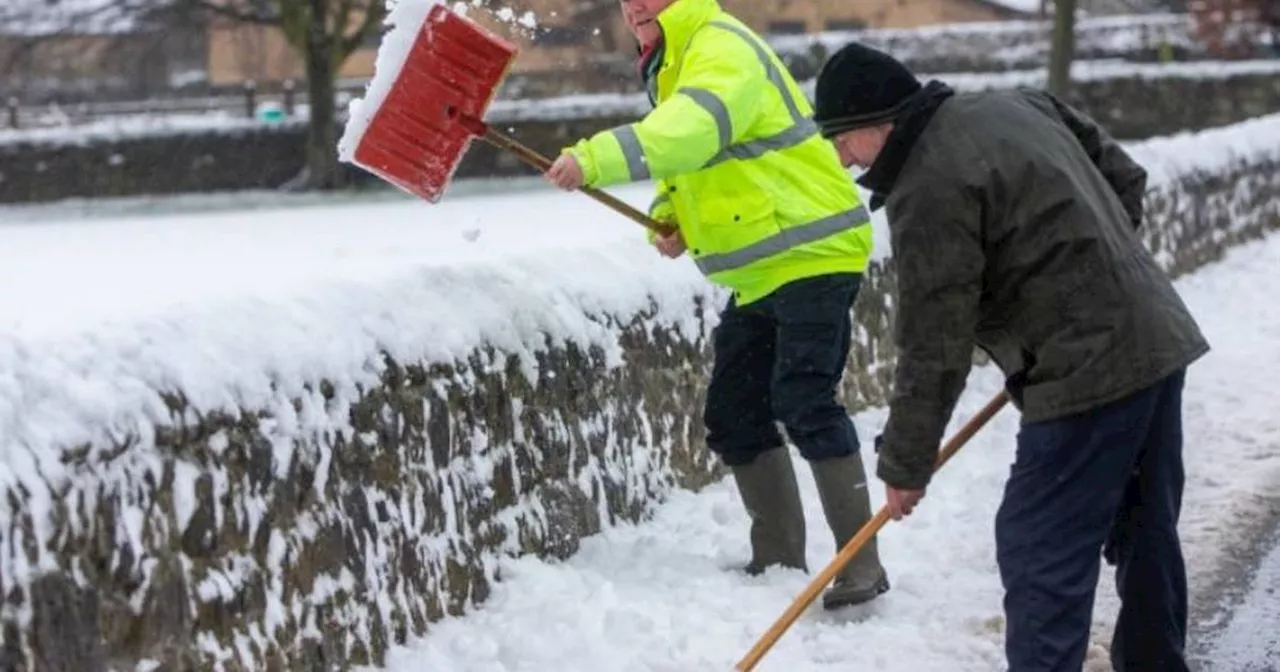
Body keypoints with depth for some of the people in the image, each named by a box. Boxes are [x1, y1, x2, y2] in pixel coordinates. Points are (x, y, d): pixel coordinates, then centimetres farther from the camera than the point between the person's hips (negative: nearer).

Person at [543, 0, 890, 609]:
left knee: (804, 403, -16)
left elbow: (692, 129, -38)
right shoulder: (668, 67, 15)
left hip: (811, 255, -10)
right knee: (733, 417, 9)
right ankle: (780, 562, 19)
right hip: (758, 274, 10)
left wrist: (595, 159, -50)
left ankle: (861, 562, -9)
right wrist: (668, 217, -3)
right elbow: (686, 166, 20)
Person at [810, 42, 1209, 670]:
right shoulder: (1017, 103, 10)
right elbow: (1126, 179, 18)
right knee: (1145, 535, 20)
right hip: (1159, 338, 10)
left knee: (1039, 551, -7)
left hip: (1089, 373, -10)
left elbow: (933, 348, -15)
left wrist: (904, 464, -5)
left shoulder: (928, 190, -16)